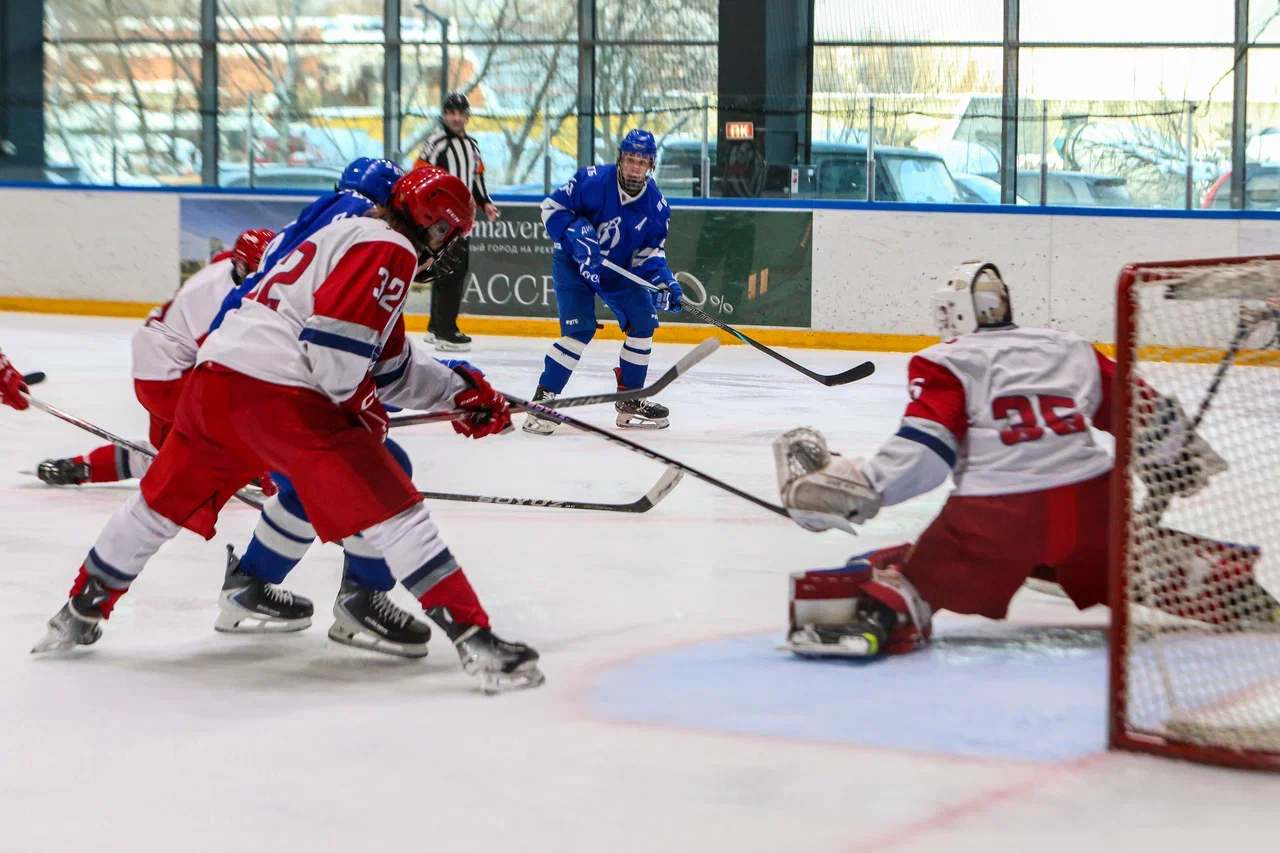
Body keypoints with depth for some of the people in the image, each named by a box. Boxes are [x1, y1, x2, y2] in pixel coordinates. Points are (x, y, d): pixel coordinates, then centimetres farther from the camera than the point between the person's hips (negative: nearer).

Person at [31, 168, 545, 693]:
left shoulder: (343, 236, 29)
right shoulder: (388, 249, -3)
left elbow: (389, 367, 30)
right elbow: (334, 337, -18)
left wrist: (460, 391, 25)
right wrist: (362, 407, -5)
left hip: (213, 376, 9)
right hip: (281, 395, -9)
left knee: (164, 502, 25)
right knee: (393, 510, -8)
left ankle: (78, 615, 37)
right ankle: (474, 639, -15)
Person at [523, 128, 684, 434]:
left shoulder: (656, 205, -10)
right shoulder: (593, 182, -24)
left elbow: (651, 250, 0)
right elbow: (552, 206, -18)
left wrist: (664, 281, -16)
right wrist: (576, 235, -30)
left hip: (620, 269, 6)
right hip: (573, 264, -6)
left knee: (643, 323, 0)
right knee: (579, 329, -21)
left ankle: (630, 402, 14)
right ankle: (542, 401, -16)